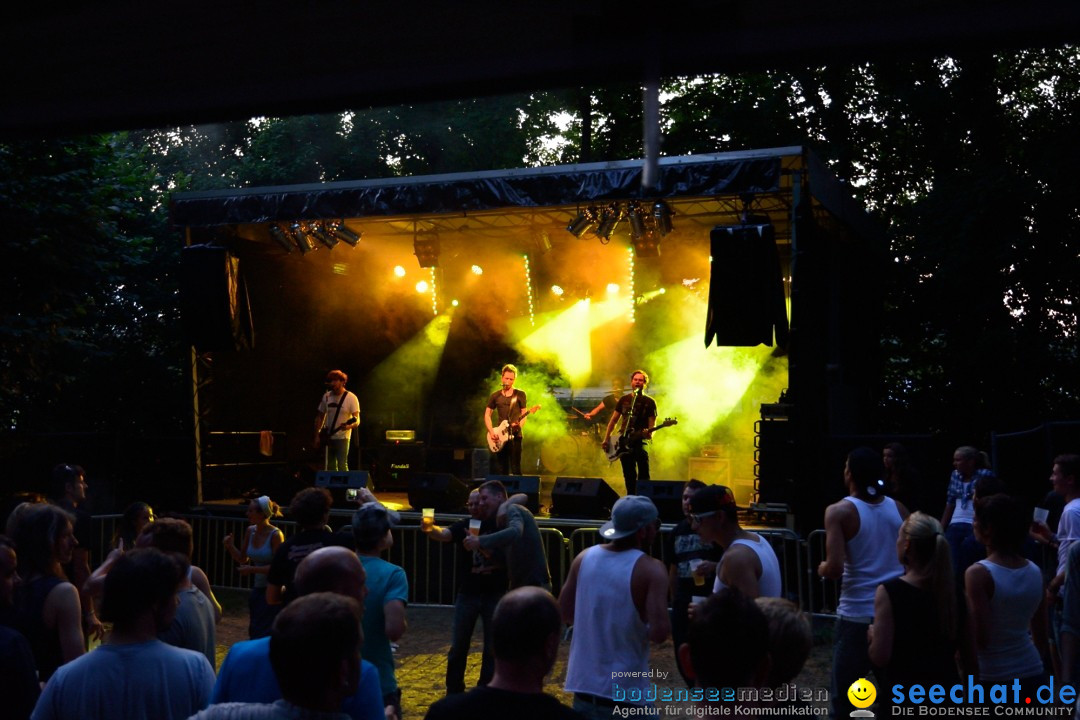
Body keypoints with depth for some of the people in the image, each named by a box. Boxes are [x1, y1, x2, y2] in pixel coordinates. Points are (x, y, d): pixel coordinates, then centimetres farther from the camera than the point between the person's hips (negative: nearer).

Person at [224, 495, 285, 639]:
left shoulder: (275, 535, -17)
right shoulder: (250, 531, 2)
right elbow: (242, 559, 12)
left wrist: (252, 569, -20)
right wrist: (230, 546, -4)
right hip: (257, 589, 7)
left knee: (265, 634, -4)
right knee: (254, 633, 14)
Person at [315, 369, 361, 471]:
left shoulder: (351, 398, -9)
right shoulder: (326, 396, 5)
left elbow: (357, 420, -16)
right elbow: (320, 417, 13)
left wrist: (349, 426, -37)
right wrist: (317, 435, 6)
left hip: (342, 438, -5)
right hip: (328, 438, 5)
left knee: (342, 466, -11)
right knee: (330, 467, 9)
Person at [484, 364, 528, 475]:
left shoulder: (520, 394, 3)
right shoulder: (495, 396, 9)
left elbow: (524, 414, 1)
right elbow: (487, 415, 11)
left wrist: (519, 426, -19)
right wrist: (491, 432, -2)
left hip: (515, 436, -3)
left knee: (515, 469, -8)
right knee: (500, 470, 4)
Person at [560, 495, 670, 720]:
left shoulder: (584, 558, 0)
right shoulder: (650, 569, -15)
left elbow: (565, 614, 8)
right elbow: (658, 633, -22)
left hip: (583, 685, 5)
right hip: (625, 692, -5)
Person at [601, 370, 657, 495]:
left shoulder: (649, 402, 2)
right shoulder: (624, 400, 12)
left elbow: (652, 425, -2)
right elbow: (613, 420, 15)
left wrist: (649, 434, -24)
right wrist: (606, 439, 7)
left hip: (640, 442, -3)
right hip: (624, 443, 3)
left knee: (643, 476, -13)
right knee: (629, 478, 6)